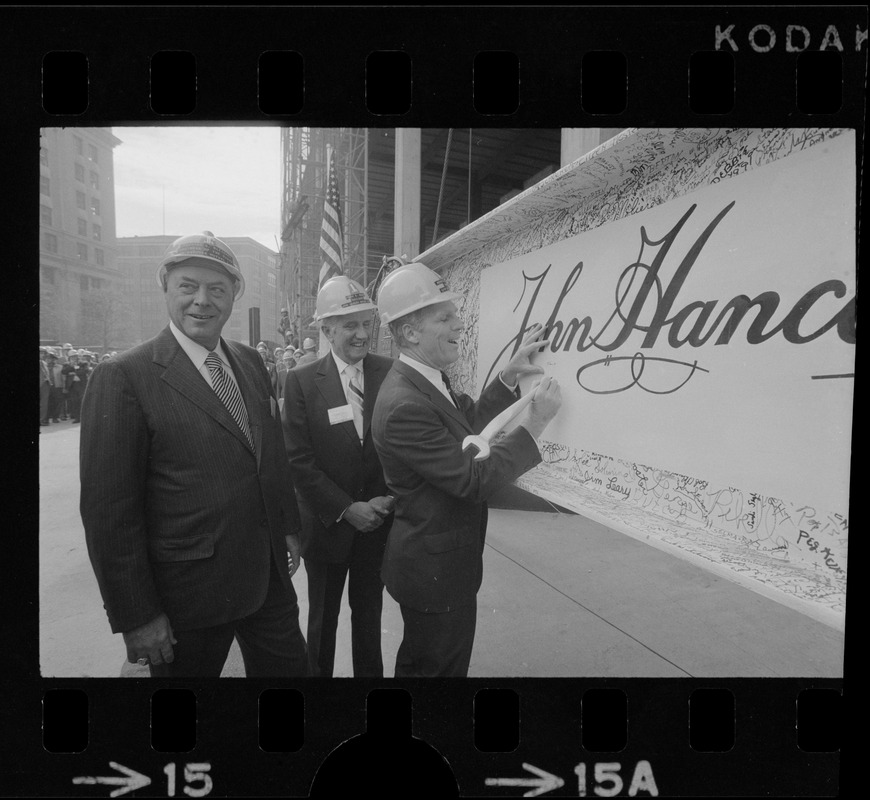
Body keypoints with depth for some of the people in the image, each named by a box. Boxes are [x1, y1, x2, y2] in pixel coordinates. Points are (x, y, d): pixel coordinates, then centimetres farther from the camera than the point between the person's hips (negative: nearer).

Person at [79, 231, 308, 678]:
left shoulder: (251, 363, 4)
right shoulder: (123, 378, -15)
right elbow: (108, 511, -15)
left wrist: (288, 526, 12)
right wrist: (136, 616, -13)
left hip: (270, 575, 6)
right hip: (188, 596, -5)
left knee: (289, 668, 19)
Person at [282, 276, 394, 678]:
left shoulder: (390, 373, -5)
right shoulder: (302, 381, -10)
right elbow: (299, 460, -11)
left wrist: (388, 499, -13)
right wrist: (347, 509, -16)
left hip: (378, 523, 2)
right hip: (328, 525, -1)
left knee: (368, 614, 19)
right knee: (323, 618, 18)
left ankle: (370, 673, 40)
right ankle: (318, 673, 40)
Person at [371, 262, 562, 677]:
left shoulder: (428, 379, 0)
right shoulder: (404, 405, -30)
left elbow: (468, 419, 16)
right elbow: (472, 480, -28)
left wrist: (509, 375, 3)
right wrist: (533, 423, -24)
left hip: (451, 563, 9)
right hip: (434, 571, -9)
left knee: (454, 662, 27)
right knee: (432, 665, 14)